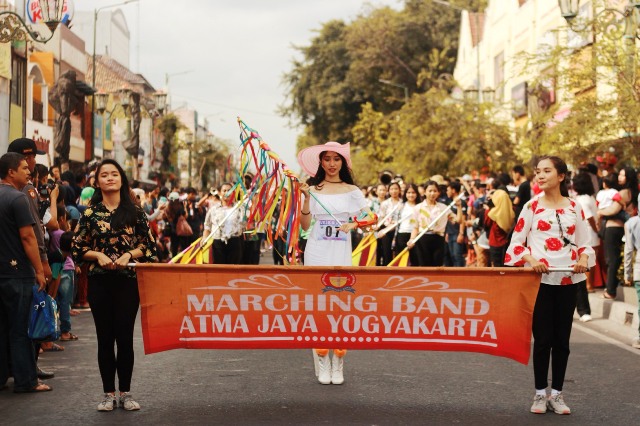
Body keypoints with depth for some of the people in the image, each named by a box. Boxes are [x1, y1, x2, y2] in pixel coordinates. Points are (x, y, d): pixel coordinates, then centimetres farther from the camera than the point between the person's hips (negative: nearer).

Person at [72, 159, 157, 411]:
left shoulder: (135, 212, 4)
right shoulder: (90, 213, 4)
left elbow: (147, 245, 4)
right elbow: (79, 248, 4)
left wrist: (129, 255, -12)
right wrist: (98, 255, -12)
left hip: (128, 280, 0)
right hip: (99, 281, 0)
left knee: (125, 336, 1)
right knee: (105, 337, 5)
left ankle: (125, 393, 11)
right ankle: (108, 393, 12)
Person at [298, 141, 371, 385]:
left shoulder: (352, 191, 7)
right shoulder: (313, 189, 6)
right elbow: (305, 225, 2)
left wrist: (353, 224, -15)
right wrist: (306, 198, -9)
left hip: (341, 255, 0)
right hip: (317, 255, 0)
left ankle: (338, 365, 3)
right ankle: (323, 363, 7)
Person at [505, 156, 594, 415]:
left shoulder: (574, 207, 6)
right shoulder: (532, 206, 1)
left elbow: (584, 243, 10)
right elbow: (516, 242, 1)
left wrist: (584, 258, -11)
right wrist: (530, 260, -16)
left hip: (568, 279, 2)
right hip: (540, 279, -2)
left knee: (562, 339, 6)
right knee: (543, 338, 0)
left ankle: (557, 393, 16)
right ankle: (540, 394, 11)